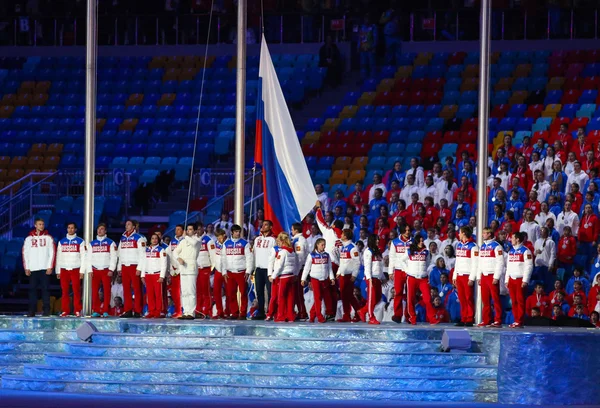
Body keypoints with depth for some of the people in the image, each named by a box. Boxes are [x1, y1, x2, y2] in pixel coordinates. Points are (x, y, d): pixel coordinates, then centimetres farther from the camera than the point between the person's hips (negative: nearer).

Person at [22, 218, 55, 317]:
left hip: (45, 268, -1)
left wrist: (50, 267, -6)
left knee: (45, 289, -3)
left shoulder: (48, 237, 6)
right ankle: (32, 310, 0)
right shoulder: (29, 238, 10)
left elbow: (52, 253, 3)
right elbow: (25, 253, 9)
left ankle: (46, 309, -1)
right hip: (33, 268, 1)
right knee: (32, 289, -1)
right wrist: (26, 268, 1)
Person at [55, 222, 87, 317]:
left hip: (75, 270, -3)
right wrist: (58, 271, 8)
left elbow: (83, 257, 2)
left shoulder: (80, 242, 5)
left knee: (76, 291, -7)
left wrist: (82, 271, -5)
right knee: (64, 291, -1)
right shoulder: (61, 242, 14)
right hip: (64, 270, 3)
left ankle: (77, 311, -5)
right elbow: (58, 257, 14)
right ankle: (65, 311, 2)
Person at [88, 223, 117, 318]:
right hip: (95, 270, 3)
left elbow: (113, 257, 0)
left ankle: (105, 311, -4)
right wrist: (89, 270, 3)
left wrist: (111, 270, -9)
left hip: (106, 270, -3)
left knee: (107, 291, -6)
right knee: (94, 291, -4)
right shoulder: (92, 243, 16)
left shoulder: (110, 243, 6)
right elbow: (88, 258, 14)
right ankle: (96, 311, 0)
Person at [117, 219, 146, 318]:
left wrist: (139, 268, -14)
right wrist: (119, 267, 15)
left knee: (137, 289, -7)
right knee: (126, 290, 4)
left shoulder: (138, 238, -3)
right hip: (124, 267, 6)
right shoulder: (123, 238, 18)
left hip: (134, 266, -6)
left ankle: (137, 311, -7)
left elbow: (142, 254, -8)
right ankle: (128, 311, 7)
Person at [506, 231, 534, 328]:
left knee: (520, 301, -7)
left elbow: (529, 267, -11)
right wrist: (506, 280, 16)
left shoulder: (525, 251, -6)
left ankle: (520, 322, -7)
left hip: (520, 279, -7)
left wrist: (525, 281, -16)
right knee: (514, 301, 5)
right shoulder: (511, 251, 18)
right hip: (511, 279, 7)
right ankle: (516, 320, 10)